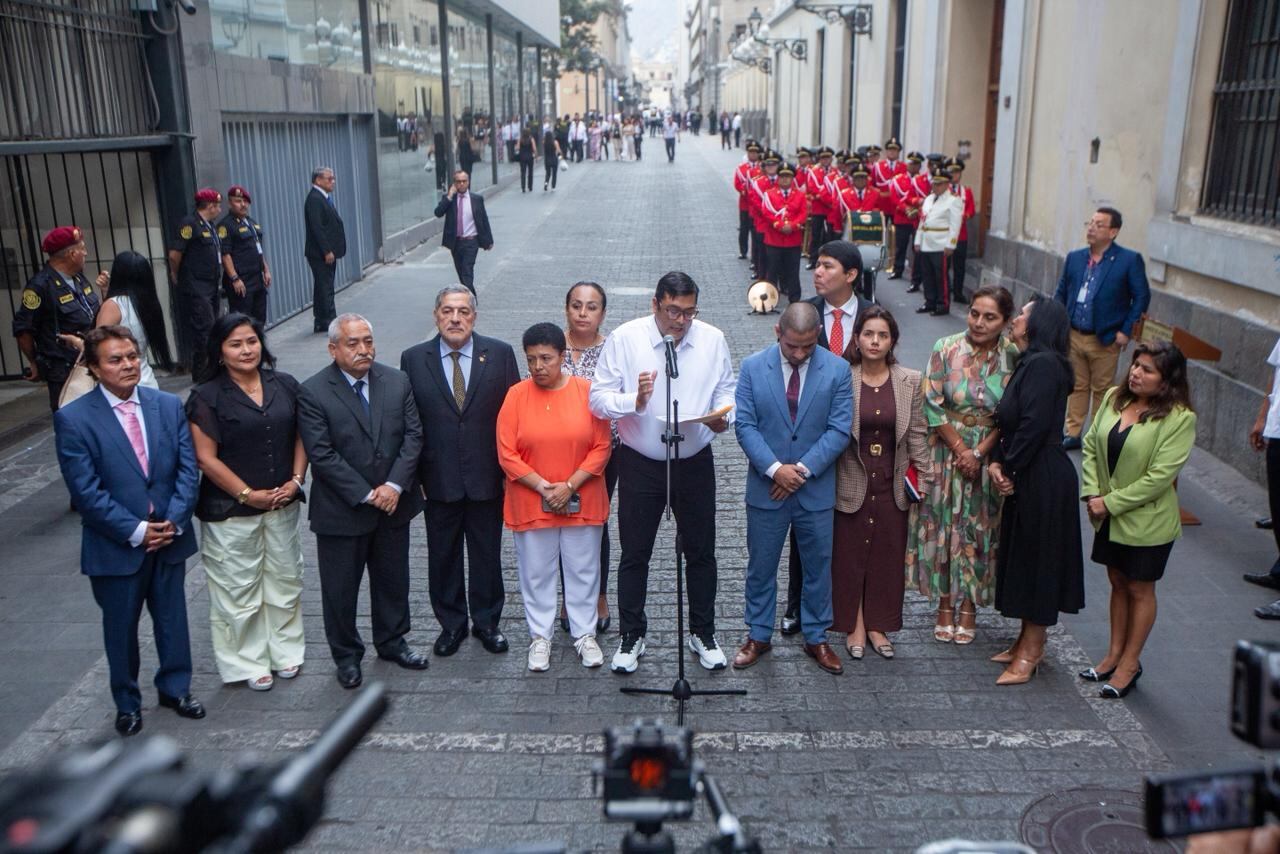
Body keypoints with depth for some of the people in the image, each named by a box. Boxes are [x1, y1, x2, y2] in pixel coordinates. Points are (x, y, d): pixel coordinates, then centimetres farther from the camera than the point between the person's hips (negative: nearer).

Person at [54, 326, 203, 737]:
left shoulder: (169, 405, 0)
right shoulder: (73, 418, -11)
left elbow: (188, 467, -2)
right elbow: (86, 490, -14)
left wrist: (175, 521, -13)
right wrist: (135, 531, -17)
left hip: (169, 537, 3)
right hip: (115, 546, -3)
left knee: (173, 619, 16)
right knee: (120, 627, 14)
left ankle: (175, 688, 36)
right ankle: (127, 703, 33)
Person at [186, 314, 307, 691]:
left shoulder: (285, 385, 3)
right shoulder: (206, 398, -10)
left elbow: (300, 436, 8)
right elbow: (206, 458, -11)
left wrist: (296, 481, -5)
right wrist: (248, 494, -13)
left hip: (283, 505, 4)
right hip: (231, 512, -4)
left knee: (284, 580, 14)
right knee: (239, 590, 6)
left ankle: (285, 651, 32)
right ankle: (248, 663, 22)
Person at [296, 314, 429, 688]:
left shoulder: (397, 381, 0)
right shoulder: (313, 393, -13)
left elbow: (413, 435, -3)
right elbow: (322, 455, -17)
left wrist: (395, 485, -15)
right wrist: (366, 495, -18)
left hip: (394, 503, 4)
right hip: (341, 511, -4)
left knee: (393, 579, 18)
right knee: (340, 588, 10)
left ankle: (392, 641, 38)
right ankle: (346, 655, 29)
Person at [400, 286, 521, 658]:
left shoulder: (500, 354, -2)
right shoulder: (414, 359, -1)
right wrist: (412, 474, -3)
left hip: (487, 477, 0)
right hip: (438, 479, 1)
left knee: (487, 554, 12)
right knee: (443, 555, 13)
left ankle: (487, 621, 29)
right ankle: (451, 624, 30)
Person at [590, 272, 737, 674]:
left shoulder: (712, 339, -3)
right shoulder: (624, 338, -10)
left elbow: (727, 392, 6)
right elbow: (598, 398, -10)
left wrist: (723, 417, -16)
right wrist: (635, 400, -29)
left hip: (695, 463, 2)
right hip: (639, 464, -2)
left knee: (701, 551, 13)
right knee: (634, 554, 8)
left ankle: (703, 633, 31)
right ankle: (631, 636, 25)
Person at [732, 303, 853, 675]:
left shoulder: (837, 370, -5)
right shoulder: (753, 367, -5)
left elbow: (839, 430, -7)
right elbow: (744, 424, -8)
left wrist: (802, 469, -16)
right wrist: (775, 468, -18)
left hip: (816, 490, 1)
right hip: (766, 488, 0)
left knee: (818, 567, 12)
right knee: (761, 566, 11)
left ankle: (816, 638, 29)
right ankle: (758, 636, 27)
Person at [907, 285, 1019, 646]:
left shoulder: (1014, 357, -8)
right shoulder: (946, 349, -8)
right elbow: (933, 406, -8)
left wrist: (980, 452, -12)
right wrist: (960, 450, -12)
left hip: (990, 456, 0)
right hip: (946, 451, 0)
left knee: (979, 528, 9)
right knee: (943, 524, 6)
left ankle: (969, 605, 24)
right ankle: (945, 603, 21)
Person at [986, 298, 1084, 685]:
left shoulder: (1043, 364, -19)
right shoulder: (1030, 363, 12)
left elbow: (1034, 425, -24)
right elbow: (1009, 422, 11)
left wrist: (1007, 467, -14)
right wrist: (997, 462, -2)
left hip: (1044, 480, -10)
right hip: (1027, 478, 10)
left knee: (1036, 560, 0)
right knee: (1022, 556, 16)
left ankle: (1030, 652, 12)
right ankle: (1028, 640, 29)